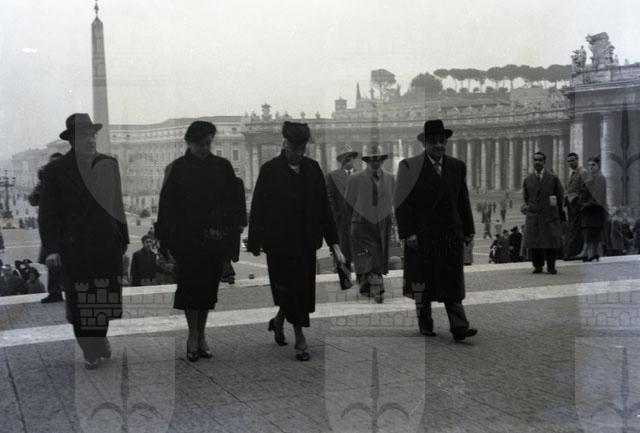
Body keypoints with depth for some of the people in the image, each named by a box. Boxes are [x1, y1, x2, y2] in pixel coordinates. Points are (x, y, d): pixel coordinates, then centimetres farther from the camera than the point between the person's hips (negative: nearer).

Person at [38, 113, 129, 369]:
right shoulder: (56, 170, -3)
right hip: (75, 250, -3)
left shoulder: (109, 164, 7)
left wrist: (123, 240, 12)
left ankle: (100, 339, 29)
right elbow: (48, 213, -4)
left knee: (105, 299, 7)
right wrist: (51, 249, -12)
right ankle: (89, 352, 17)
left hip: (108, 246, 3)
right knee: (81, 303, 4)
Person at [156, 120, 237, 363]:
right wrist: (164, 238, -3)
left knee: (209, 286, 6)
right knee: (190, 284, -5)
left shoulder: (223, 167, 6)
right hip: (185, 237, -2)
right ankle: (193, 336, 6)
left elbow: (232, 202, 8)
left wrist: (230, 233, 3)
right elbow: (166, 204, 0)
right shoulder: (177, 169, 0)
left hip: (215, 239, 2)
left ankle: (200, 335, 18)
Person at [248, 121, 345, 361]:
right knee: (289, 289, -1)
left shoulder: (313, 168, 5)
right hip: (279, 244, -4)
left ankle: (278, 321, 36)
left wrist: (334, 242, 5)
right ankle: (300, 339, 12)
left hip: (306, 242, 4)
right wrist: (255, 243, -4)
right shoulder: (270, 170, -6)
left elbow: (324, 207, 8)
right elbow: (257, 209, -3)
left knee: (304, 289, 10)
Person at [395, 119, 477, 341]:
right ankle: (425, 323, 22)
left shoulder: (457, 167, 10)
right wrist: (407, 233, -14)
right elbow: (402, 203, -7)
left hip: (451, 234, 3)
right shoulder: (410, 166, -4)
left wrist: (468, 230, 12)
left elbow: (463, 201, 14)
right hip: (421, 235, -2)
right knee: (422, 281, 8)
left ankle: (459, 326, -4)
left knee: (453, 281, -1)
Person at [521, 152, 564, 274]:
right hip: (532, 216, 2)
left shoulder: (553, 178, 4)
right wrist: (528, 208, 9)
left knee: (550, 242, -3)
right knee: (533, 242, -1)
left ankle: (551, 267, 8)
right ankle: (537, 266, 12)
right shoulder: (527, 180, 9)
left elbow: (560, 196, 10)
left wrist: (557, 212, 10)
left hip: (549, 216, -2)